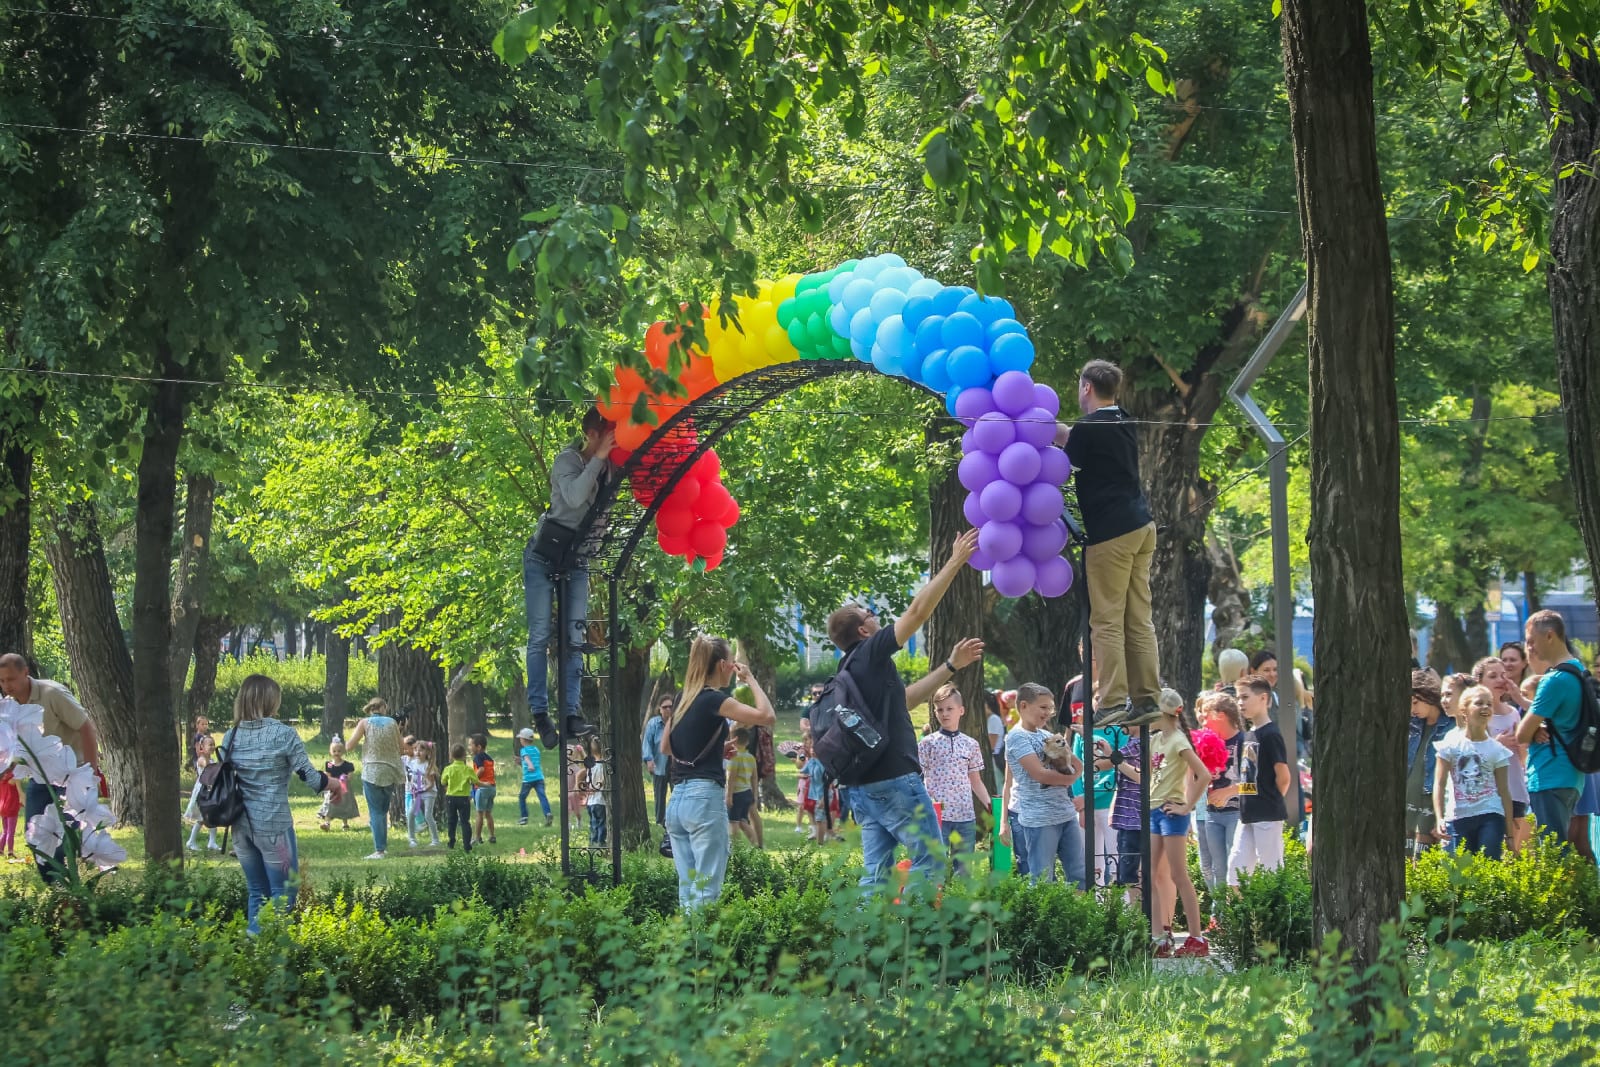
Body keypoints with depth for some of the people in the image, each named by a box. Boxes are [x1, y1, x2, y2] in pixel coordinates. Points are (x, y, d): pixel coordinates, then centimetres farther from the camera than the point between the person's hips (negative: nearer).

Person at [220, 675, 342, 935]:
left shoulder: (232, 736, 5)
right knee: (283, 894, 2)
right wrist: (337, 784, 12)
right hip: (273, 825, -5)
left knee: (258, 893, 16)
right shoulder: (283, 734, -10)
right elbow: (310, 777, -8)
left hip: (241, 824, 6)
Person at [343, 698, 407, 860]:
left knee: (376, 812, -1)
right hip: (391, 772, 3)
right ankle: (383, 845, 18)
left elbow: (349, 745, -6)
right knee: (383, 811, 17)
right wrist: (401, 732, 23)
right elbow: (401, 748, 10)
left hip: (372, 772, -3)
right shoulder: (392, 723, 3)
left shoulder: (365, 723, -4)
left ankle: (379, 850, -8)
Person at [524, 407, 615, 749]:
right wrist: (599, 459, -27)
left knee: (574, 639, -3)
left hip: (576, 560, 5)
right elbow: (575, 496, -32)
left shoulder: (609, 466, 2)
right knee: (541, 636, -7)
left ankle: (570, 712, -7)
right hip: (544, 556, -5)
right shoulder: (568, 460, -14)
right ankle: (539, 712, -7)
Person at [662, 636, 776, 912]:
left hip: (676, 799, 8)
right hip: (705, 798, -8)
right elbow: (767, 716, -16)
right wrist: (750, 679, -2)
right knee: (706, 891, -8)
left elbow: (666, 747, 27)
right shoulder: (714, 700, -8)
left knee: (687, 890, 7)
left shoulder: (684, 700, 14)